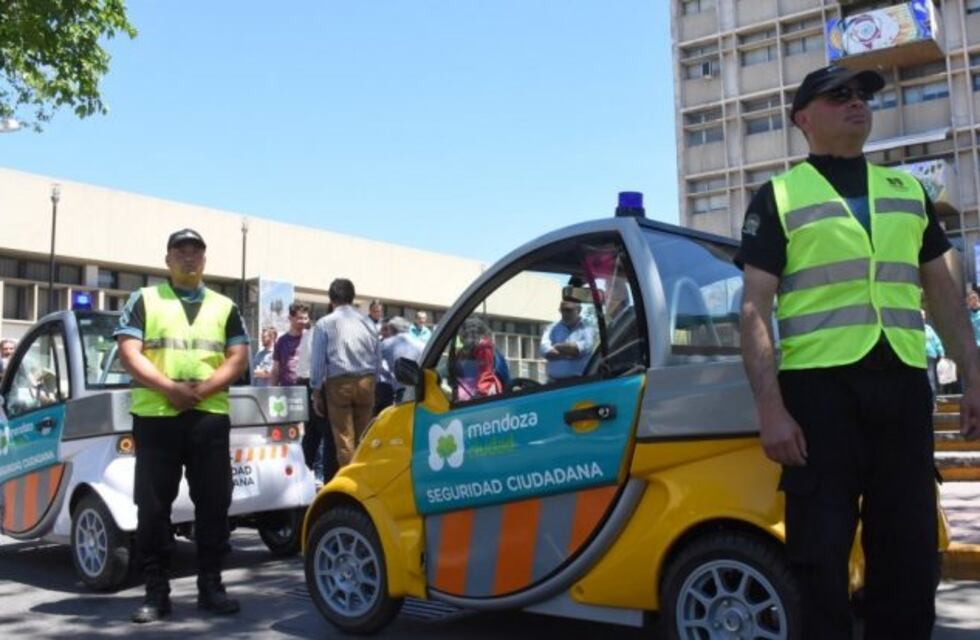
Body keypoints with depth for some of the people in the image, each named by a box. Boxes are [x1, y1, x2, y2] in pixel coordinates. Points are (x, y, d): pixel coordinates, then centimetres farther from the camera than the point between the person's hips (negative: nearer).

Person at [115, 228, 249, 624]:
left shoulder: (224, 307, 15)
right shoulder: (144, 300, 10)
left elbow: (239, 358, 5)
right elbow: (129, 353, -2)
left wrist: (201, 389, -11)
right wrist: (170, 388, -15)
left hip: (210, 416, 2)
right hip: (154, 415, -1)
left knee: (214, 503, 3)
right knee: (153, 505, 1)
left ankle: (210, 586, 13)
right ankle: (156, 591, 11)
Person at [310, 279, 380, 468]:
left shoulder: (324, 324, -2)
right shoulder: (367, 322, 6)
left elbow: (318, 360, -2)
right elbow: (378, 357, 8)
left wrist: (316, 391, 5)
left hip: (339, 383, -3)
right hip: (366, 381, 3)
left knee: (344, 438, 0)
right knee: (363, 438, 10)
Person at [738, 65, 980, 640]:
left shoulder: (908, 189, 17)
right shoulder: (778, 196, 4)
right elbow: (756, 308, -3)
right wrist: (771, 408, -12)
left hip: (903, 383, 4)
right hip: (819, 384, -4)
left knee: (910, 553, 10)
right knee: (820, 555, 0)